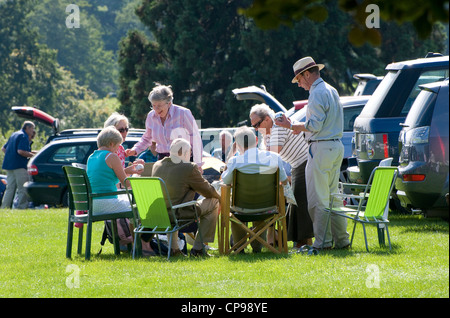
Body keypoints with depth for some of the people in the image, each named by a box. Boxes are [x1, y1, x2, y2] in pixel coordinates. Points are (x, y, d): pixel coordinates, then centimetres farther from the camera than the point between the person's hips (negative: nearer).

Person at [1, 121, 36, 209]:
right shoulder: (24, 137, -9)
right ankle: (22, 207, -10)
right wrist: (32, 155, -11)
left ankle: (4, 208, 9)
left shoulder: (14, 135, 20)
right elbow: (21, 151, -22)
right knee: (23, 189, -6)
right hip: (19, 166, -9)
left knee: (10, 189, 11)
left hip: (9, 165, 9)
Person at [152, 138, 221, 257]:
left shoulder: (157, 165, 6)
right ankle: (198, 248, 11)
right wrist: (219, 197, 19)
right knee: (213, 202, 11)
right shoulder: (190, 168, -13)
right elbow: (208, 191, -2)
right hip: (179, 213, -7)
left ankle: (173, 247, 32)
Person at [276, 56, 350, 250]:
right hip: (337, 147, 10)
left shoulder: (317, 94, -13)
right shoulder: (332, 91, 18)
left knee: (317, 199, -6)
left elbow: (315, 125, -19)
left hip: (321, 148, -10)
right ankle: (341, 239, 14)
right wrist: (302, 129, 22)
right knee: (332, 196, 13)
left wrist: (291, 126, -11)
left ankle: (323, 241, -7)